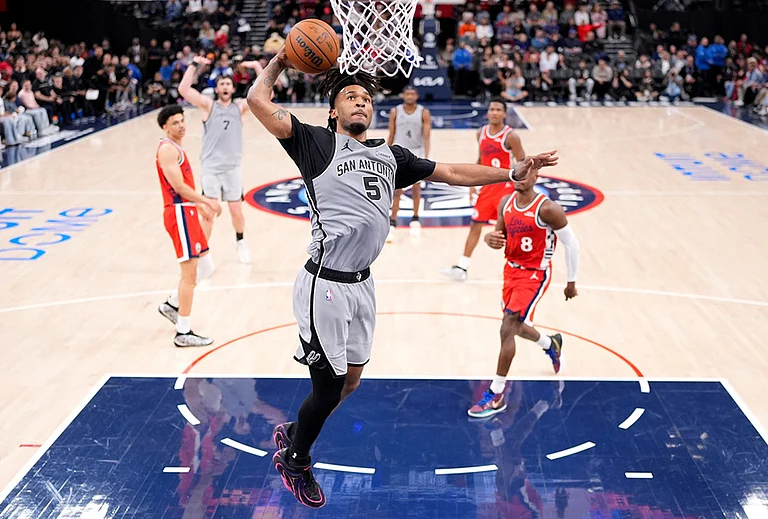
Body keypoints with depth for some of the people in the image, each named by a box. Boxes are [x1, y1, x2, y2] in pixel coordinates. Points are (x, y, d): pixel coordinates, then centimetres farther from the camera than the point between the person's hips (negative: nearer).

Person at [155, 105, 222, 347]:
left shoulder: (176, 148, 18)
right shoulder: (167, 149, -14)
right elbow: (179, 187, -20)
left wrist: (201, 206, 23)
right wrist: (206, 200, -14)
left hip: (187, 211, 10)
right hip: (179, 213, -10)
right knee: (189, 273, -8)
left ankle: (171, 305, 31)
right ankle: (183, 333, -2)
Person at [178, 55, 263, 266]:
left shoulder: (240, 107, 6)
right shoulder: (208, 105, 1)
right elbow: (183, 89, -12)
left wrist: (257, 67, -6)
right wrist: (195, 65, -12)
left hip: (233, 168, 2)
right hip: (211, 168, -2)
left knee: (237, 213, 10)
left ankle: (240, 242, 38)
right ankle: (203, 254, 10)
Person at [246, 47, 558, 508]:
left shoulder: (390, 155, 16)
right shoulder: (318, 143, -1)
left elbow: (451, 173, 19)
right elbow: (258, 101, -10)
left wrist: (512, 173, 16)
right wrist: (279, 62, 5)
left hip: (363, 283, 7)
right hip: (326, 284, -7)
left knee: (351, 381, 17)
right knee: (329, 386, 2)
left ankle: (291, 434, 42)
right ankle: (296, 462, 28)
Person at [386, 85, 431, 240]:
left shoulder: (424, 113, -4)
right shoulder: (395, 112, -1)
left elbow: (426, 137, -8)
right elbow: (391, 135, 6)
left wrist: (425, 157, -18)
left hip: (417, 152, 0)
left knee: (416, 187, 11)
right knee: (397, 190, -7)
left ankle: (415, 219, 27)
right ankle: (392, 225, -6)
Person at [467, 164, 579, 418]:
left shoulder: (546, 209, -19)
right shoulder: (506, 203, 1)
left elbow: (571, 243, -10)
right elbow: (500, 234, 11)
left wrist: (571, 282, -4)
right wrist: (491, 238, -15)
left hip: (535, 275, -7)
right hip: (511, 270, 7)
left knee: (507, 329, -15)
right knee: (516, 326, 21)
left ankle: (496, 395, -6)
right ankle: (551, 344, 55)